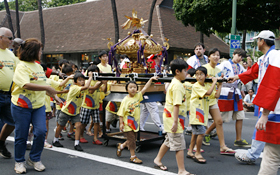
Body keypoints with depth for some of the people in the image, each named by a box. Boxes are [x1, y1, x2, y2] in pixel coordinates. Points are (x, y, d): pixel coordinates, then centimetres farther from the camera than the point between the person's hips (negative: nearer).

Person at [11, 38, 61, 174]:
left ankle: (35, 159, 14)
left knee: (41, 132, -6)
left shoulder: (38, 66, 13)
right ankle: (19, 162, 23)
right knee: (21, 135, 5)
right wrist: (47, 88, -24)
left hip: (38, 105, 6)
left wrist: (54, 95, 13)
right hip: (21, 106, -6)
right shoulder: (22, 66, -11)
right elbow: (27, 85, -25)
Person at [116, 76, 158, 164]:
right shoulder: (125, 100, -13)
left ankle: (121, 146, 40)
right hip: (127, 124, -6)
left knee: (133, 139, 16)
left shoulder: (138, 96, 0)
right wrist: (121, 123, -14)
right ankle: (133, 156, 14)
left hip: (135, 123, 6)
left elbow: (145, 88, -5)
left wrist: (151, 79, -13)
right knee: (131, 139, 1)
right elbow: (121, 113, -11)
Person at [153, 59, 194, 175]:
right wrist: (175, 122, -28)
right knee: (179, 145, -4)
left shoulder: (174, 83, 13)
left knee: (169, 141, 23)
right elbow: (176, 105, -25)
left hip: (169, 116, 10)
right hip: (174, 117, -10)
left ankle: (157, 160, 39)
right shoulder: (178, 86, -20)